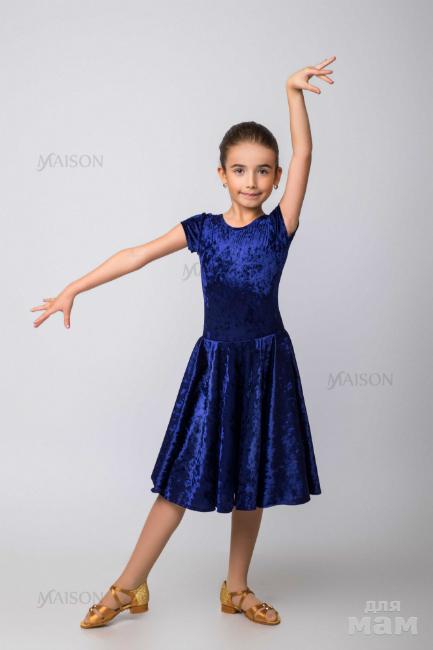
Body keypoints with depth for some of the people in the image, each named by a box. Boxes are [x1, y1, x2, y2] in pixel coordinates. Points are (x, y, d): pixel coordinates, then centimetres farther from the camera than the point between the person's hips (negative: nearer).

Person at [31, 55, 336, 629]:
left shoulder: (280, 226, -2)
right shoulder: (203, 229, 0)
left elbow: (304, 155, -12)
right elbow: (136, 256, -1)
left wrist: (294, 91, -19)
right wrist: (72, 291, -2)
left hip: (267, 364, 1)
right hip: (214, 363, 0)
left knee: (253, 480, 10)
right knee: (185, 476, 3)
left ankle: (236, 588, 27)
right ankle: (129, 587, 16)